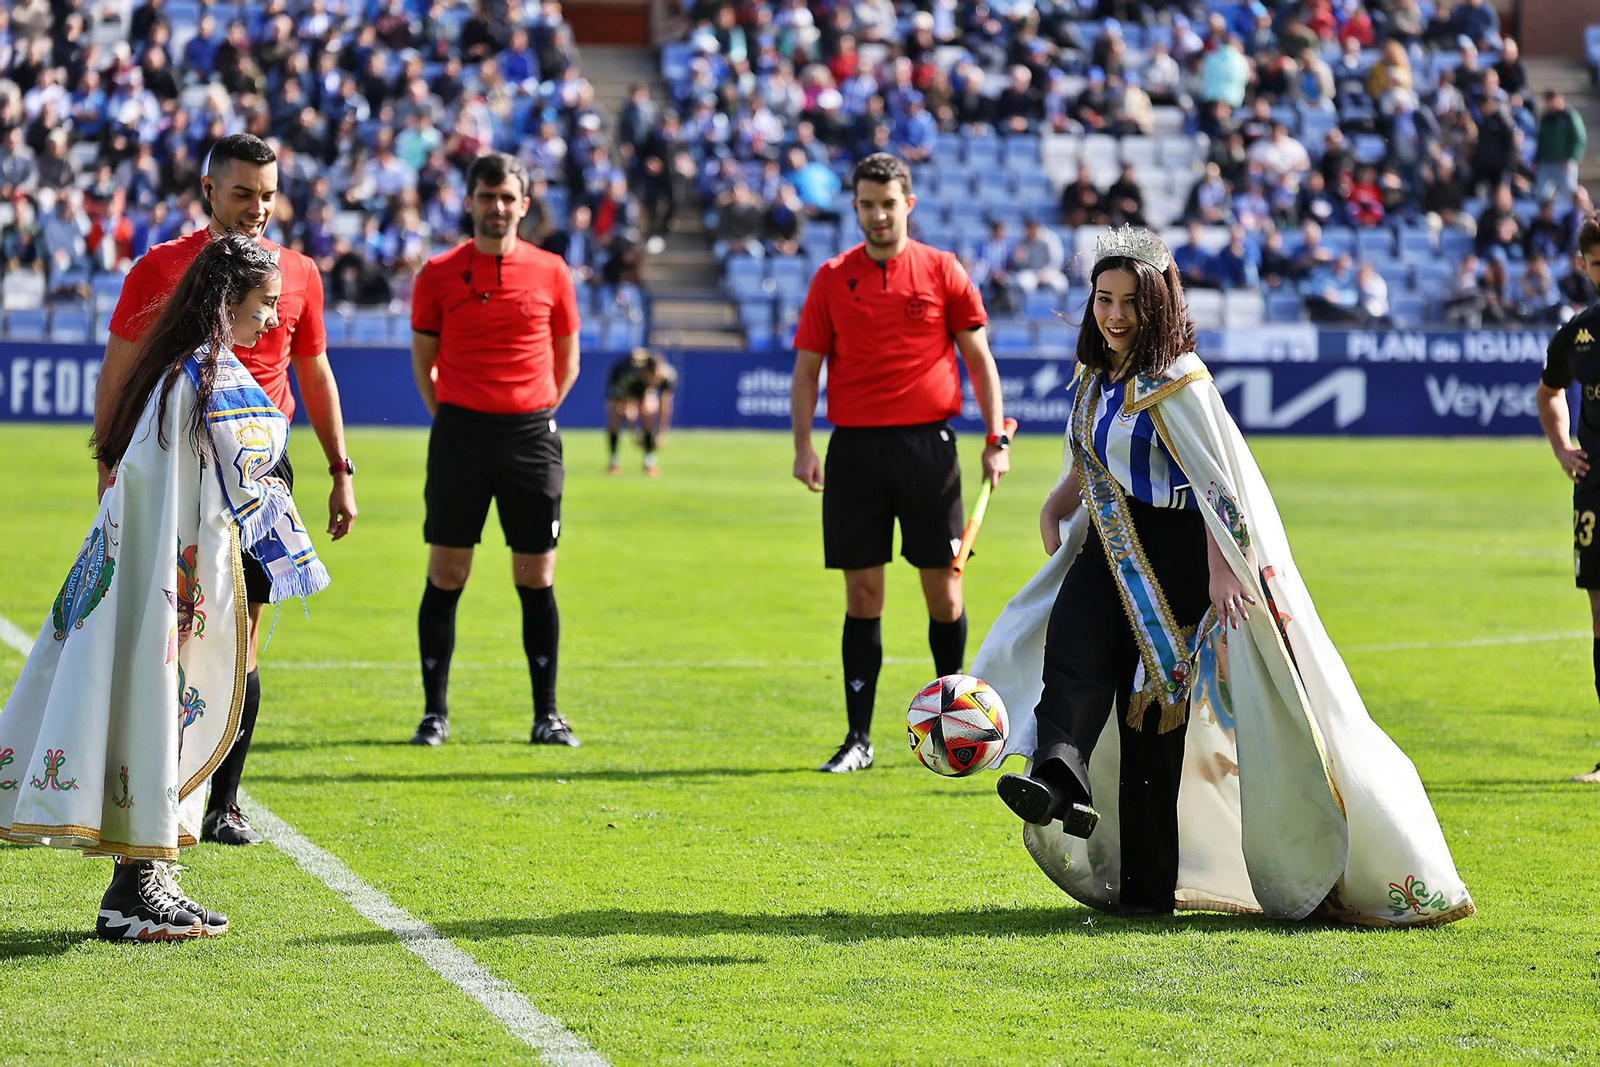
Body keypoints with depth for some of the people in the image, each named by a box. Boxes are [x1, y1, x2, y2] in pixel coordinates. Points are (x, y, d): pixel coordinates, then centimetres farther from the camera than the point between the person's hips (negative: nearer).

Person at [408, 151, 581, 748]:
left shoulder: (550, 272, 5)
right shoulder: (439, 274, 3)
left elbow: (567, 359, 14)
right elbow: (423, 360, 11)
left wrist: (537, 416, 7)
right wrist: (447, 419, 5)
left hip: (531, 435, 1)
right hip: (460, 430, -1)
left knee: (537, 579, 2)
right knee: (446, 575, 0)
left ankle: (546, 715, 9)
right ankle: (434, 712, 7)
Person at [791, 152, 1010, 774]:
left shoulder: (942, 271, 4)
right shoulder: (832, 278, 7)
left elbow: (979, 356, 6)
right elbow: (807, 366, 8)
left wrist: (996, 436, -2)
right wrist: (803, 444, -4)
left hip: (927, 442, -1)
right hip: (856, 447, 1)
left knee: (943, 587, 2)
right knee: (862, 595, 1)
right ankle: (858, 739, 4)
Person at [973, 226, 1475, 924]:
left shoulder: (1176, 382, -13)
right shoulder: (1097, 375, 11)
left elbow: (1216, 481, -16)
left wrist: (1221, 572, -22)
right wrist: (1058, 503, 8)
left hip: (1174, 555, -7)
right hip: (1111, 550, 7)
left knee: (1153, 711, -5)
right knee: (1071, 639, -23)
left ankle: (1149, 886, 1)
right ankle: (1058, 778, -45)